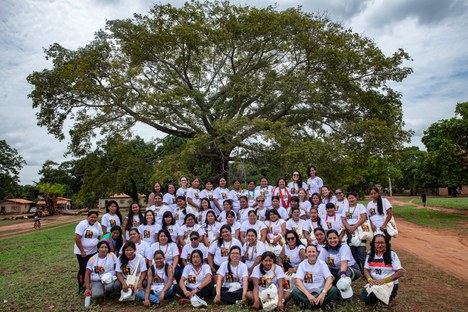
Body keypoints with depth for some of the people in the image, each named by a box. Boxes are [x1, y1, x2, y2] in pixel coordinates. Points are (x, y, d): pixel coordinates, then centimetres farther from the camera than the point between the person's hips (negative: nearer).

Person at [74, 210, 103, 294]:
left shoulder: (98, 225, 2)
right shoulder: (82, 224, -15)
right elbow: (77, 238, -18)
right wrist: (82, 251, -17)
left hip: (93, 251, 5)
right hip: (82, 252, -5)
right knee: (83, 269, -1)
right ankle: (81, 287, 15)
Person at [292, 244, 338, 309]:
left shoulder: (322, 263, 2)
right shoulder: (302, 264, 0)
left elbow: (329, 279, -10)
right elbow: (298, 281, -12)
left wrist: (323, 293, -27)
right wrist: (308, 295, -27)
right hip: (306, 292, 0)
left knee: (334, 290, -27)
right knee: (294, 292, -30)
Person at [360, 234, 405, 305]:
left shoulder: (392, 255, -6)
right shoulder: (370, 255, 6)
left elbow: (401, 272, -13)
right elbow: (366, 270, 6)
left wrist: (384, 280, -23)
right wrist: (370, 280, -16)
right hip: (374, 282, 3)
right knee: (364, 297, -19)